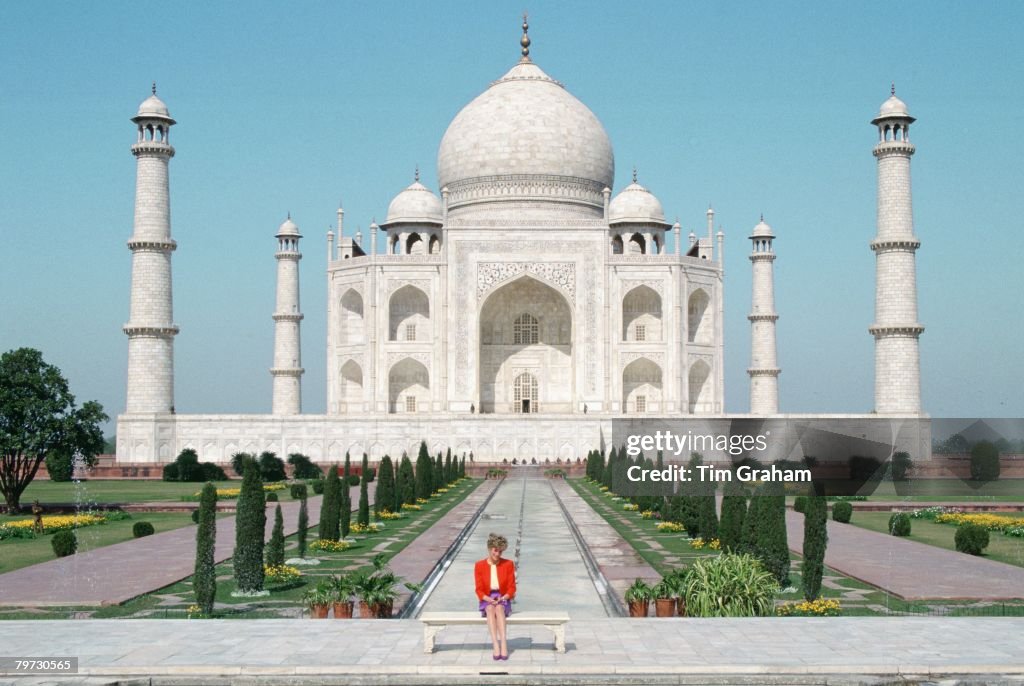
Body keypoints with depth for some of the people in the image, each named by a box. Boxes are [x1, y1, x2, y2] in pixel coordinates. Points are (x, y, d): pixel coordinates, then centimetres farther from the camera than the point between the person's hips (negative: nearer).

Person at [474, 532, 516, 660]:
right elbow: (479, 590, 0)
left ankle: (503, 643, -47)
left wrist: (503, 598, -17)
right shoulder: (480, 566, 0)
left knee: (499, 608, -36)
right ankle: (496, 645, -47)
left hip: (503, 599, 0)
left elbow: (511, 588, 2)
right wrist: (489, 599, -18)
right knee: (490, 608, -36)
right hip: (487, 600, 0)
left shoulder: (508, 564, 1)